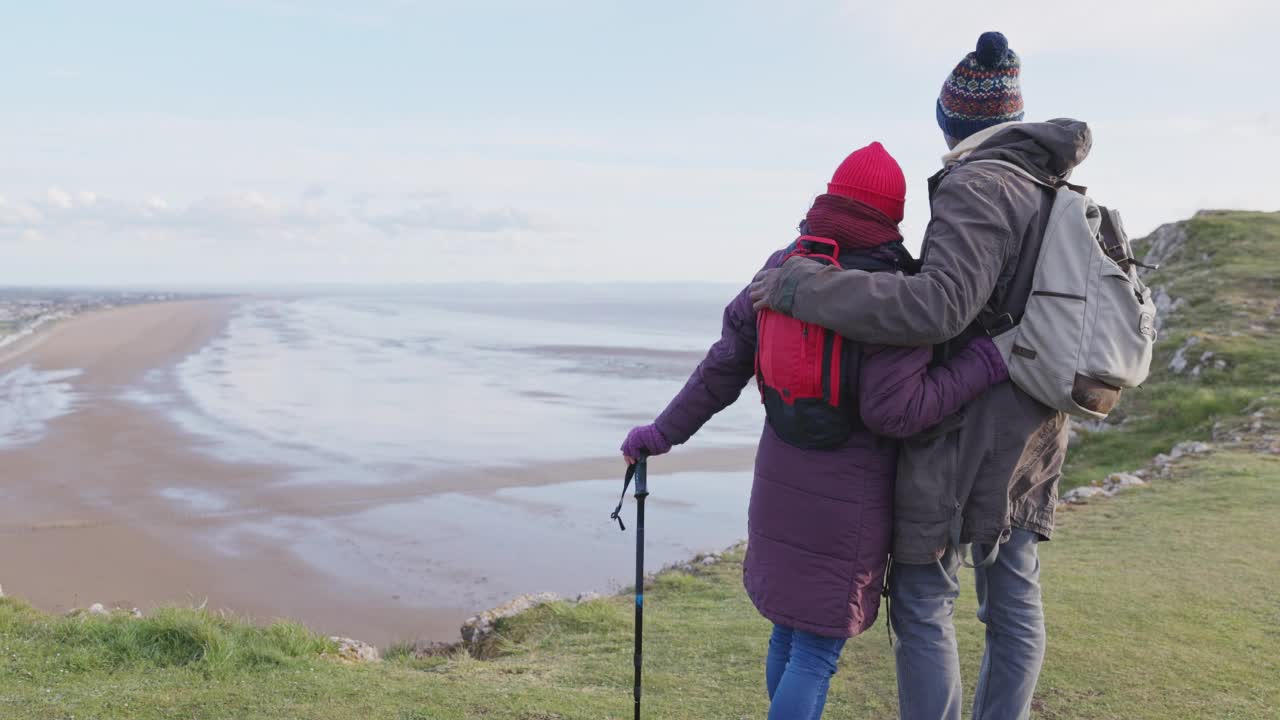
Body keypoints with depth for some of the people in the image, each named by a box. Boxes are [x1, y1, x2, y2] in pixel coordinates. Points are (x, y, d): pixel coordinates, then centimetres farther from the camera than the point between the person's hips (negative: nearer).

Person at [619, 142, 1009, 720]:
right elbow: (894, 412, -22)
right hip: (848, 501, -6)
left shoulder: (783, 270, 1)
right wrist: (987, 362, -16)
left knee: (788, 634, 22)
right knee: (817, 649, 6)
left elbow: (724, 366, 3)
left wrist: (664, 432, 13)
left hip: (780, 482, 6)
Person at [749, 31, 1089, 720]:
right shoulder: (1053, 193, 11)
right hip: (1031, 433, 9)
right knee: (1014, 602, 13)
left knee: (922, 602, 2)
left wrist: (800, 287, -27)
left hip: (961, 434, -8)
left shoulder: (978, 187, -17)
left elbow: (937, 306, -30)